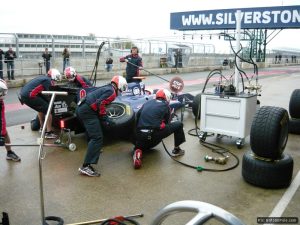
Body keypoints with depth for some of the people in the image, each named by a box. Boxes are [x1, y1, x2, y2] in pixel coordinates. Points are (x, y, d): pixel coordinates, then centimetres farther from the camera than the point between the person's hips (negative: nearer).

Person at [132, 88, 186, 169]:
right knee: (179, 125, 15)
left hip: (139, 135, 4)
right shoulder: (165, 106, 10)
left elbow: (137, 115, 17)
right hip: (154, 134, -4)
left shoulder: (148, 102, 19)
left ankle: (137, 151, 2)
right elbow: (167, 123, 19)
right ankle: (176, 149, 24)